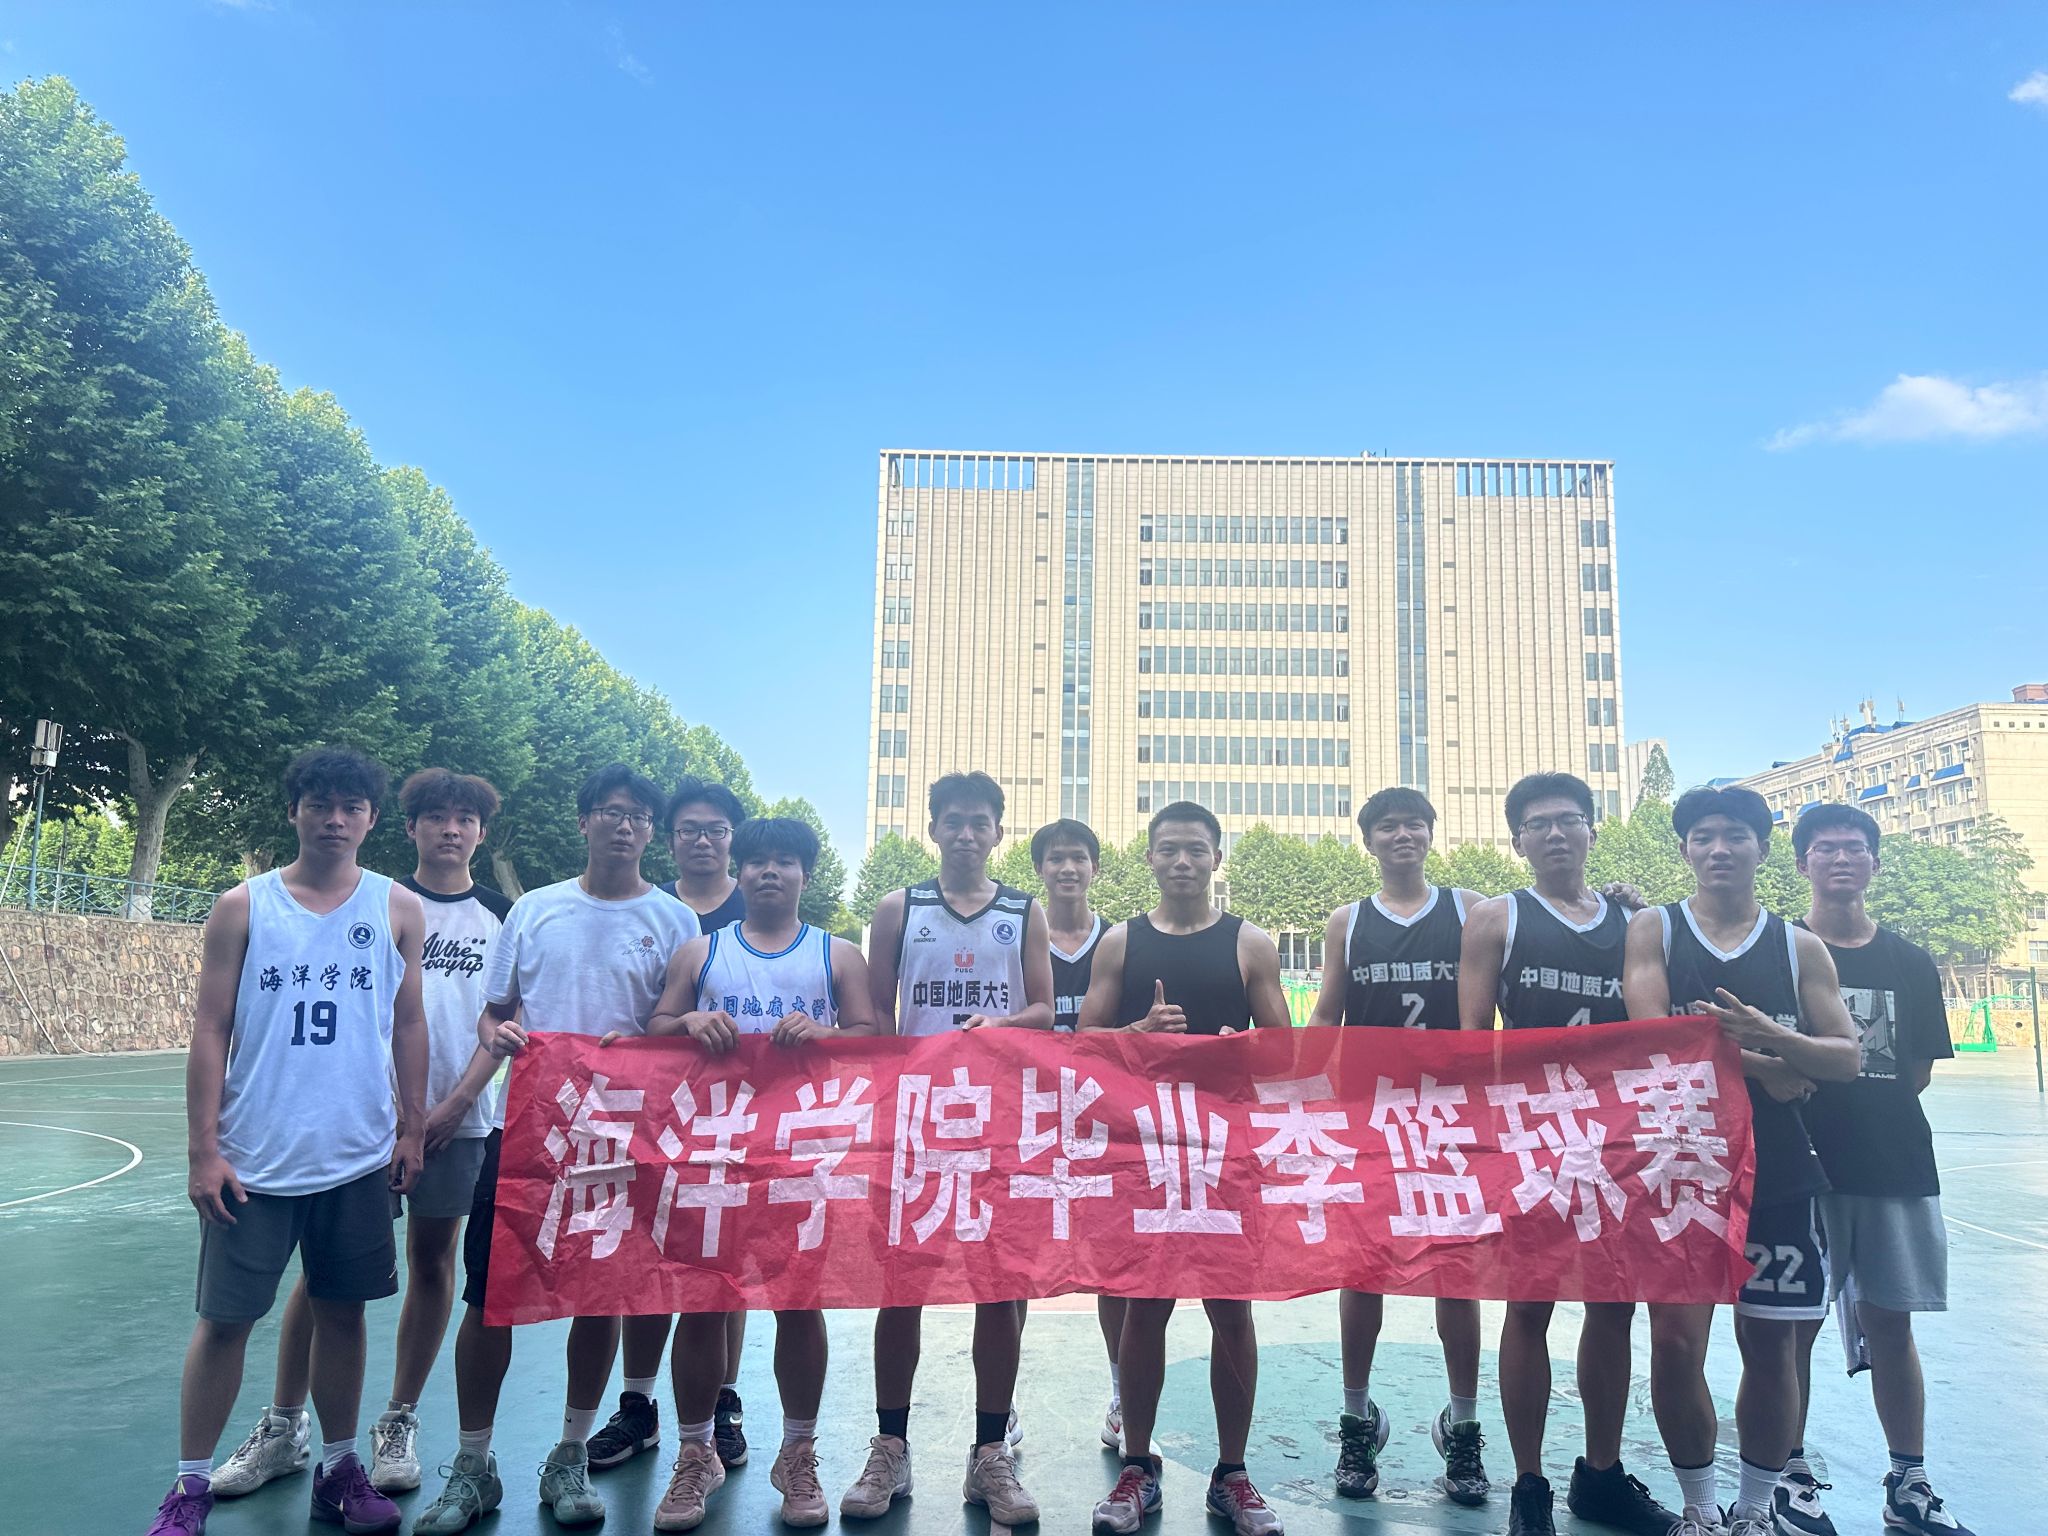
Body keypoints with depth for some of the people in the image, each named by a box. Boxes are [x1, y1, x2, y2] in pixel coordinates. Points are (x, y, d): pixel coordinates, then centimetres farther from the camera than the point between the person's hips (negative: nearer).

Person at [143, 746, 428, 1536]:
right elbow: (210, 1031, -2)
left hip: (359, 1158, 1)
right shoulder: (243, 907, -1)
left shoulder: (398, 909, 2)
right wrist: (204, 1151, -5)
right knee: (224, 1318, 6)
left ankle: (339, 1469, 27)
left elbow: (408, 1024, 6)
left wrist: (410, 1128, 3)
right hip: (254, 1159, -1)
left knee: (341, 1311, 12)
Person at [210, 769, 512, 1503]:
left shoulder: (501, 916, 5)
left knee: (432, 1261, 6)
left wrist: (458, 1101, -4)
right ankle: (283, 1427, 17)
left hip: (455, 1118, 1)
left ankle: (398, 1427, 20)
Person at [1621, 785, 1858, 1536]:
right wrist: (1764, 1070, -12)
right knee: (1675, 1340, -3)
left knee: (1771, 1344, 8)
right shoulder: (1653, 929, 1)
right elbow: (1652, 1033, -12)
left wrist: (1773, 1037, -20)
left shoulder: (1801, 948, 7)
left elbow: (1845, 1058, 0)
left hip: (1777, 1170, 2)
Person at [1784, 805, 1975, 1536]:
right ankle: (1793, 1476, 17)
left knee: (1891, 1324, 11)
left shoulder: (1911, 963, 9)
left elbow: (1919, 1071, 10)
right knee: (1796, 1325, 4)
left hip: (1898, 1165, 3)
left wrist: (1839, 1088, -4)